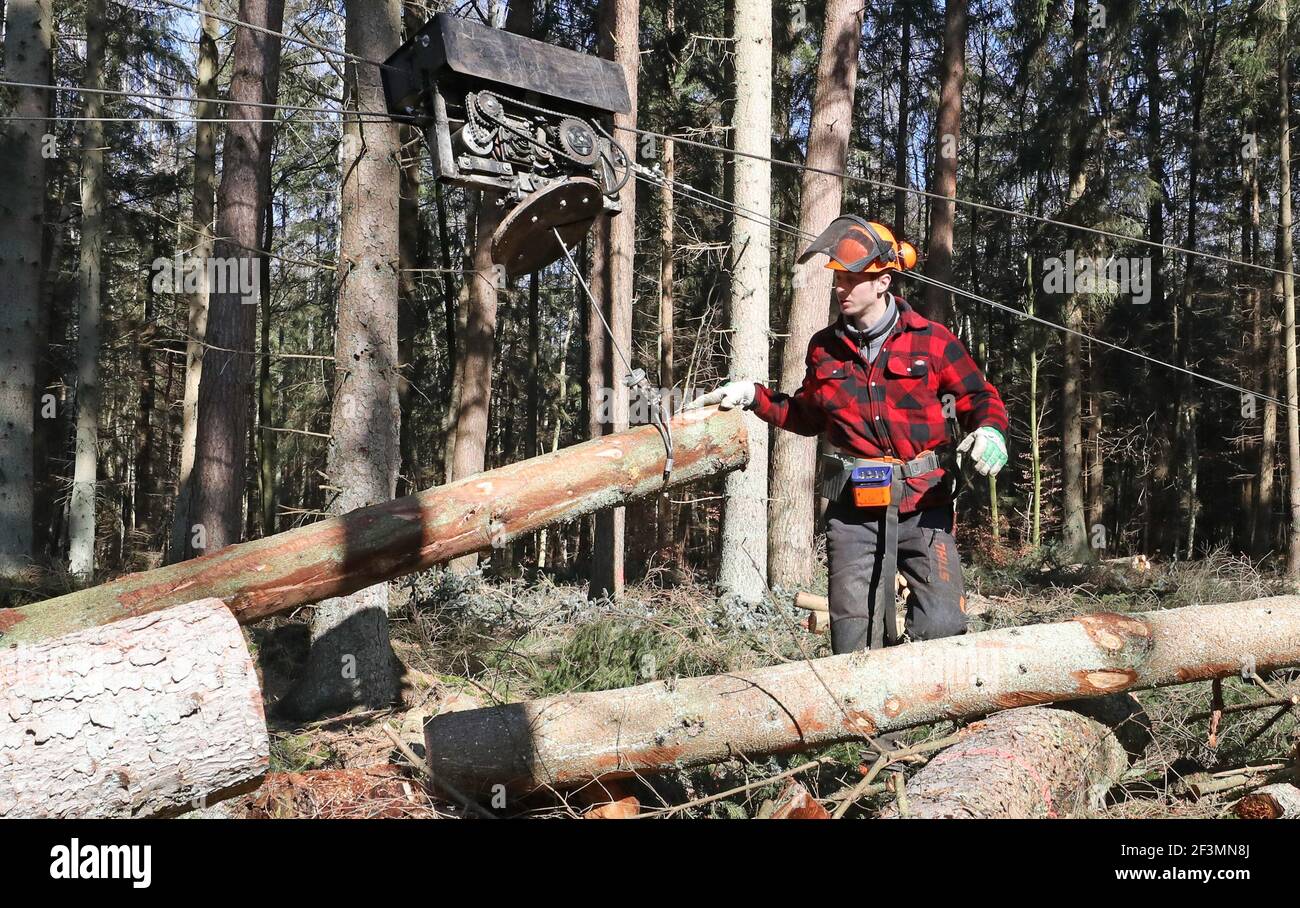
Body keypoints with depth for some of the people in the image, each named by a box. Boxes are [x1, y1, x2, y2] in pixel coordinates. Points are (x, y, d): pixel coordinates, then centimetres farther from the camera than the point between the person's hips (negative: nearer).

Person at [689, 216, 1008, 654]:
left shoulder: (931, 340, -2)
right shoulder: (824, 348, 9)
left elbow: (979, 397, 4)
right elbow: (807, 415, 23)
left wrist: (990, 430, -17)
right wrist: (753, 396, 14)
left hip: (924, 505, -3)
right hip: (854, 508, 3)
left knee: (942, 627, -9)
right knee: (853, 633, 5)